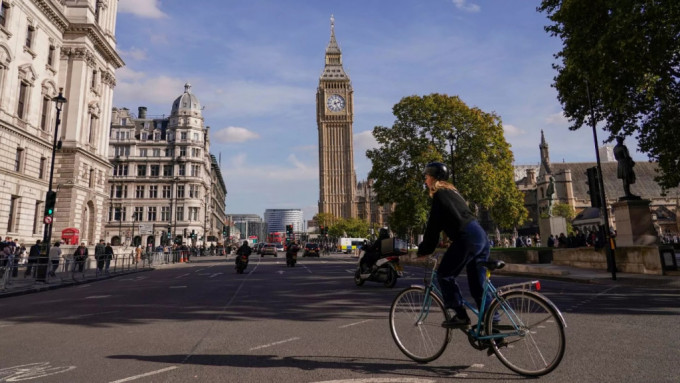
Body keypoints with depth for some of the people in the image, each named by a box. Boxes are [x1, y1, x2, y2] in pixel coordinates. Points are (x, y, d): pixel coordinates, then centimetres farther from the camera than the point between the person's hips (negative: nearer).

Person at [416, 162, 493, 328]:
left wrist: (423, 250, 3)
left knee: (444, 275, 1)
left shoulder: (439, 195, -3)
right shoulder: (452, 191, 25)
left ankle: (461, 316, 2)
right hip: (481, 236, 9)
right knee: (478, 285, 12)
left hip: (467, 238, -9)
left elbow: (433, 226, -5)